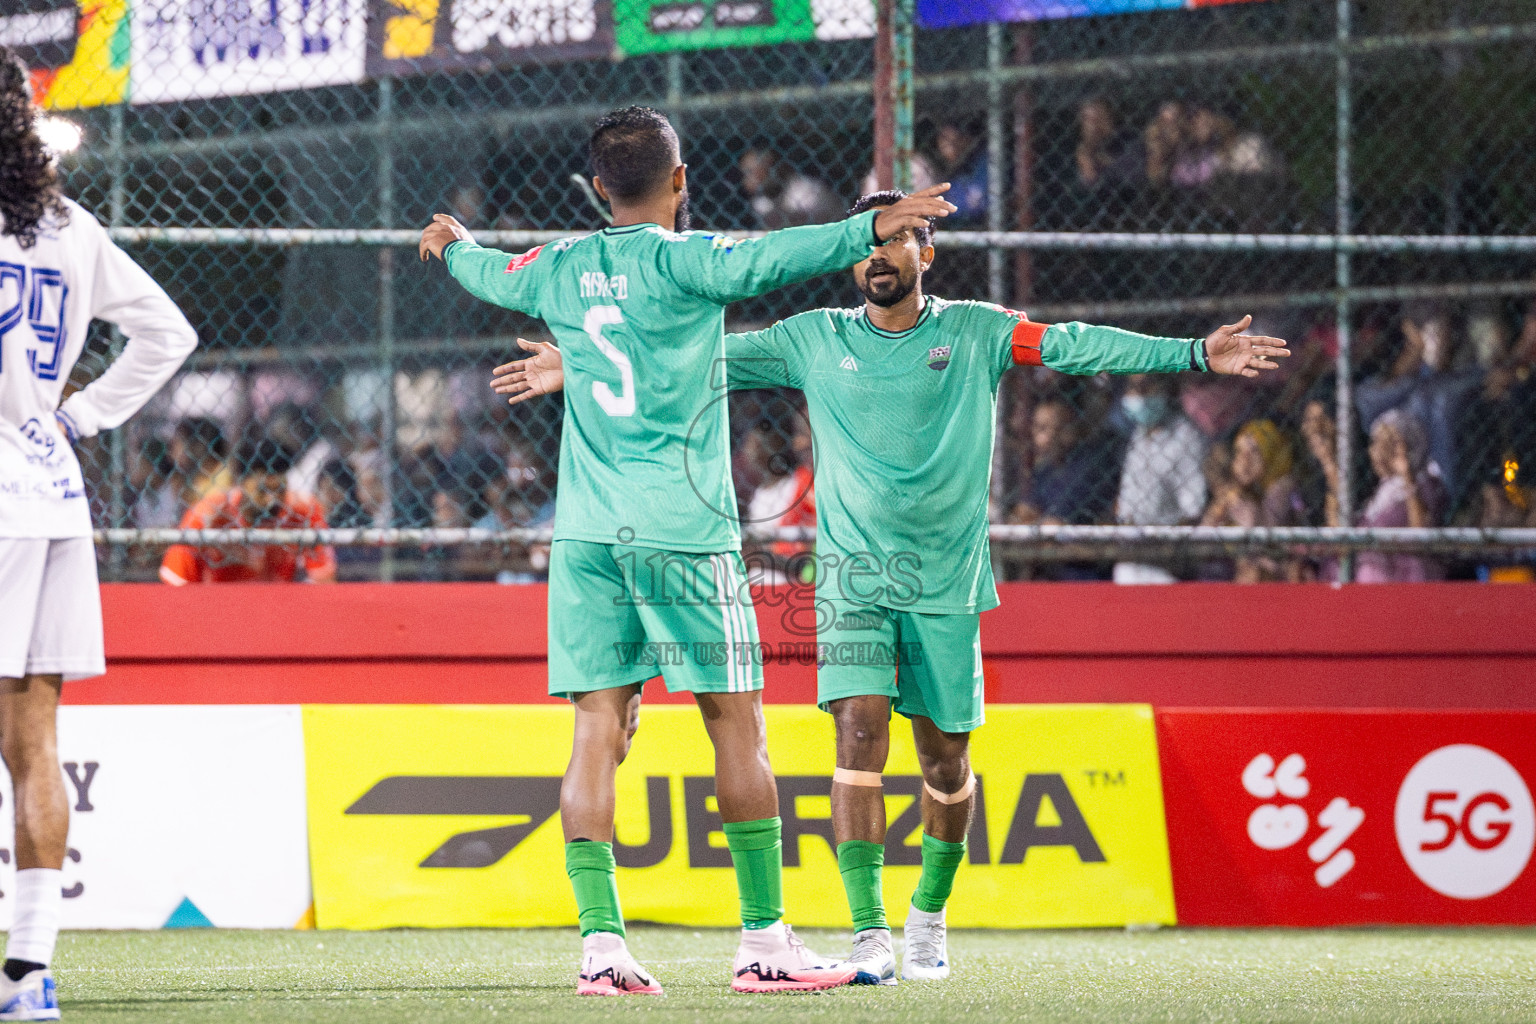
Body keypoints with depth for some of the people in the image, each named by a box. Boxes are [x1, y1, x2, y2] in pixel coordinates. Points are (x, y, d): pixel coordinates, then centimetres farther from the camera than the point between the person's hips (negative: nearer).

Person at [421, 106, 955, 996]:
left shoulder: (563, 269, 11)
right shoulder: (677, 259, -6)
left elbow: (493, 275, 32)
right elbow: (758, 262, -26)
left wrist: (454, 245, 54)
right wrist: (870, 229, -32)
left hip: (587, 530, 5)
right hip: (682, 526, -5)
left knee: (601, 731, 2)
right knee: (737, 725, 1)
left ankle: (601, 939, -5)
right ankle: (764, 939, 2)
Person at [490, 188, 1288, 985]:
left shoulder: (975, 333, 2)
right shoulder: (814, 339, 5)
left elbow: (1073, 346, -4)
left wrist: (1196, 354, -12)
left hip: (947, 582, 0)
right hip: (853, 576, 0)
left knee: (945, 753, 5)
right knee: (860, 730, -15)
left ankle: (929, 915, 28)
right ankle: (868, 933, -15)